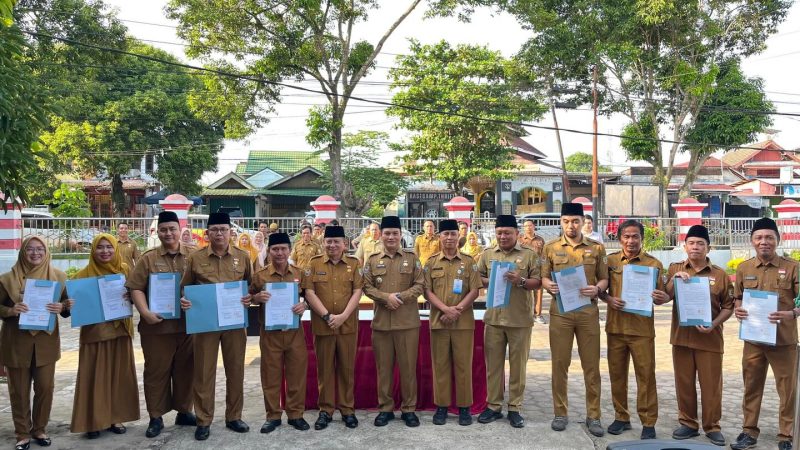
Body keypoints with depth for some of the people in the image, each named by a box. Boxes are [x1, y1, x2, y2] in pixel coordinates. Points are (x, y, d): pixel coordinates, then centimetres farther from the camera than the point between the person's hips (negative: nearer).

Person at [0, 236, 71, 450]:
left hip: (46, 341, 1)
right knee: (19, 390, 7)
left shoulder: (58, 276, 0)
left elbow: (69, 302, 7)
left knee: (45, 387, 7)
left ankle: (40, 429, 25)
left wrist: (61, 307, -15)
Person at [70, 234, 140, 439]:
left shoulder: (125, 270, 5)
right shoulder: (84, 274, -3)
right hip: (94, 331, -2)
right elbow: (78, 301, 0)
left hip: (120, 329, 3)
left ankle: (115, 417, 19)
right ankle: (94, 420, 13)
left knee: (119, 374, 7)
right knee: (94, 377, 2)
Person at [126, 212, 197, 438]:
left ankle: (184, 411, 26)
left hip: (188, 324, 1)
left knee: (185, 369, 11)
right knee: (157, 370, 6)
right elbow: (136, 288, -2)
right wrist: (145, 312, -15)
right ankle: (156, 417, 18)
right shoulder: (148, 258, 2)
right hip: (157, 325, -1)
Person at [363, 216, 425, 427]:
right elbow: (366, 287, 2)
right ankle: (385, 408, 20)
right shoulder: (372, 260, 7)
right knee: (383, 367, 8)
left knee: (408, 366, 4)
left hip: (408, 321, -1)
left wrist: (400, 297, -16)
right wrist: (386, 297, -14)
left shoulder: (412, 258, 4)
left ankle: (409, 408, 17)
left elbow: (419, 285, -1)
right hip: (381, 321, 1)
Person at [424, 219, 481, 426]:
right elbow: (427, 291, 0)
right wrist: (445, 309, -14)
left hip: (463, 321, -1)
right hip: (438, 320, 1)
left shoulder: (468, 261, 4)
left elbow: (474, 291, -1)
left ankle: (464, 407, 14)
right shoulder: (431, 262, 6)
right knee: (440, 364, 5)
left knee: (463, 364, 3)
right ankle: (441, 405, 16)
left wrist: (458, 310, -13)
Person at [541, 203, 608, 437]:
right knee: (559, 363, 6)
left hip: (588, 311, 0)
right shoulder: (551, 247, 4)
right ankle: (560, 413, 18)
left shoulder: (597, 248, 5)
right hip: (560, 311, 0)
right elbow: (543, 277, 6)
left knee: (591, 365, 5)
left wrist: (597, 289, -15)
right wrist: (549, 285, -16)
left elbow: (604, 278, 7)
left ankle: (593, 416, 16)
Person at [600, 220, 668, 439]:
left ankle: (648, 422, 12)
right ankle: (621, 417, 24)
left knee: (646, 375, 2)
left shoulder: (654, 264, 0)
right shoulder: (610, 261, 4)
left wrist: (662, 298, -18)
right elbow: (600, 288, 9)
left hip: (642, 329, -2)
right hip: (615, 327, 2)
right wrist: (608, 299, -12)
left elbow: (659, 296, 4)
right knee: (617, 374, 11)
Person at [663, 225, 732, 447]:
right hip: (681, 336, 1)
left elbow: (728, 306, 4)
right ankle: (687, 423, 21)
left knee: (711, 385, 4)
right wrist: (674, 280, -16)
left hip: (709, 339, -1)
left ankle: (712, 427, 18)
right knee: (684, 383, 9)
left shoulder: (720, 274, 2)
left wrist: (714, 324, -11)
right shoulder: (674, 269, 6)